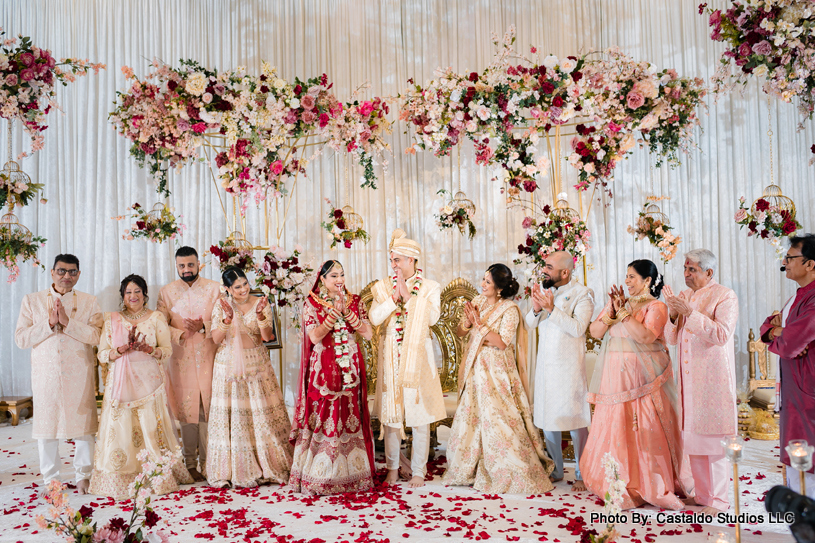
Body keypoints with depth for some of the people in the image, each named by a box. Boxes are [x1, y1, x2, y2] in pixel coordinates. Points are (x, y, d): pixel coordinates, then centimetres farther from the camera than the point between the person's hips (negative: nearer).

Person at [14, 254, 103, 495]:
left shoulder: (89, 302, 4)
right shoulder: (32, 300, 5)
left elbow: (97, 335, -10)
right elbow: (20, 338, -2)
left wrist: (68, 321, -19)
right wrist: (49, 324, -14)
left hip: (79, 373, 0)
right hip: (45, 373, 1)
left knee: (83, 423, 3)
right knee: (46, 423, 7)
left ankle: (84, 476, 18)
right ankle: (50, 479, 22)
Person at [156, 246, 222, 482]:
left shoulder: (214, 289, 7)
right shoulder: (167, 292, 9)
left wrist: (203, 327, -17)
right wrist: (181, 334, -14)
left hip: (208, 357, 0)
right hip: (181, 358, 0)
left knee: (208, 409, -2)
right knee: (186, 409, 0)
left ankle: (207, 462, 8)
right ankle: (190, 463, 11)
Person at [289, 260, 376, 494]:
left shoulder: (354, 301, 8)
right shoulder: (312, 303, 0)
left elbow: (368, 334, -2)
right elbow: (314, 337, -11)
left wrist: (347, 312, -14)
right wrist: (334, 313, -21)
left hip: (350, 367, 3)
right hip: (324, 368, -3)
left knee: (350, 416, 5)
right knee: (323, 417, -2)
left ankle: (351, 472, 17)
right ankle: (320, 476, 9)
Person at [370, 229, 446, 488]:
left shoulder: (430, 287, 2)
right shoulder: (383, 286, 7)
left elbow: (431, 317, -14)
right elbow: (375, 318, -7)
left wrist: (408, 296, -14)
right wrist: (395, 296, -14)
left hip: (417, 356, -2)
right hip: (390, 356, 2)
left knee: (419, 415, 1)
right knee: (390, 412, 6)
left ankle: (418, 471, 12)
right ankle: (392, 468, 20)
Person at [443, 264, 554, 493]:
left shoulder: (510, 310, -10)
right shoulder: (478, 301, 8)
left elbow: (502, 343, -19)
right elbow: (459, 332, 9)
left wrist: (480, 323, -18)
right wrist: (467, 322, -11)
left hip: (496, 373, -6)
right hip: (475, 370, 6)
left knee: (498, 420, -6)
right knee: (471, 419, 12)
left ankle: (515, 474, 8)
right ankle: (470, 469, 27)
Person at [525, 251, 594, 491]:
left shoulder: (582, 294, -8)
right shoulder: (544, 291, 9)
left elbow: (578, 328, -19)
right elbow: (529, 324, 6)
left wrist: (552, 308, -24)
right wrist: (536, 308, -13)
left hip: (569, 365, -5)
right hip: (545, 363, 6)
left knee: (575, 419, -1)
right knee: (546, 418, 10)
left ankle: (581, 474, 14)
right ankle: (556, 470, 26)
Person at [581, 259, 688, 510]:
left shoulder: (656, 307, -2)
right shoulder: (620, 301, 13)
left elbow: (646, 336, -19)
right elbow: (594, 332, 6)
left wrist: (623, 311, -14)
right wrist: (611, 310, -6)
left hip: (641, 376, -5)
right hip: (616, 376, 5)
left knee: (645, 430, -3)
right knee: (614, 428, 7)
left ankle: (650, 487, 11)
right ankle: (620, 486, 20)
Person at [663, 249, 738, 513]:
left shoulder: (725, 296, -4)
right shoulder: (684, 296, 14)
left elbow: (722, 335, -17)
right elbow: (671, 338, 13)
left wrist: (690, 313, -20)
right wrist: (673, 315, -6)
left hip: (713, 375, -6)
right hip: (689, 375, 6)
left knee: (713, 435, -3)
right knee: (692, 433, 8)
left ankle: (718, 499, 7)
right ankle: (701, 492, 21)